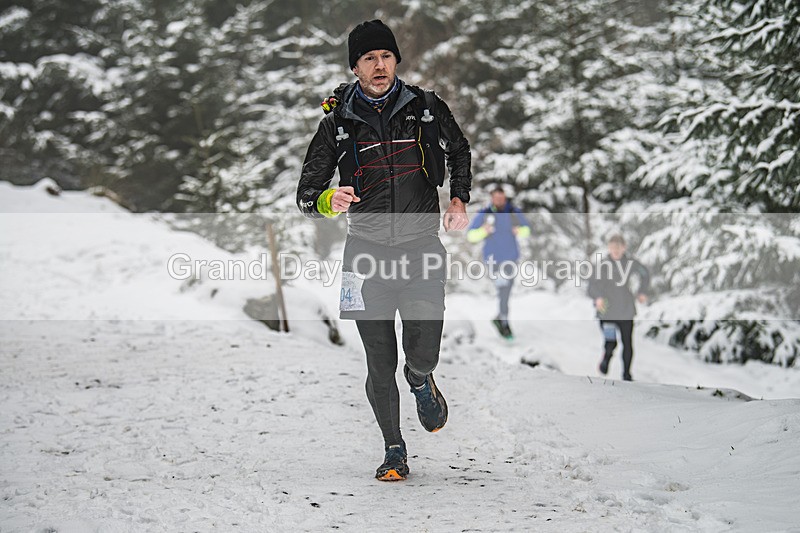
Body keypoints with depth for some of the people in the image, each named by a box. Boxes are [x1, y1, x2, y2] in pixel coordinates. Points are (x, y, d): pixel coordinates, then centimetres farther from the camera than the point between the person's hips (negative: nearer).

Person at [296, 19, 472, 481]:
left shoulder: (426, 109, 1)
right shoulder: (338, 124, 1)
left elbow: (460, 152, 20)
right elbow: (306, 194, 1)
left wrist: (460, 200, 6)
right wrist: (327, 201, -21)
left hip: (421, 246, 0)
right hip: (368, 250, 1)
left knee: (422, 353, -11)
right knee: (381, 365, 1)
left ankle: (421, 382, 27)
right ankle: (394, 450, 19)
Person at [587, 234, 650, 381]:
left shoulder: (630, 263, 1)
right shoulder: (603, 264, -9)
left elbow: (645, 274, 19)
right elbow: (594, 284, -13)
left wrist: (642, 292, 11)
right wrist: (598, 297, -31)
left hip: (626, 311, 3)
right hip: (607, 311, -3)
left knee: (627, 344, 7)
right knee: (610, 343, -13)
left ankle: (626, 374, 23)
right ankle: (606, 358, 20)